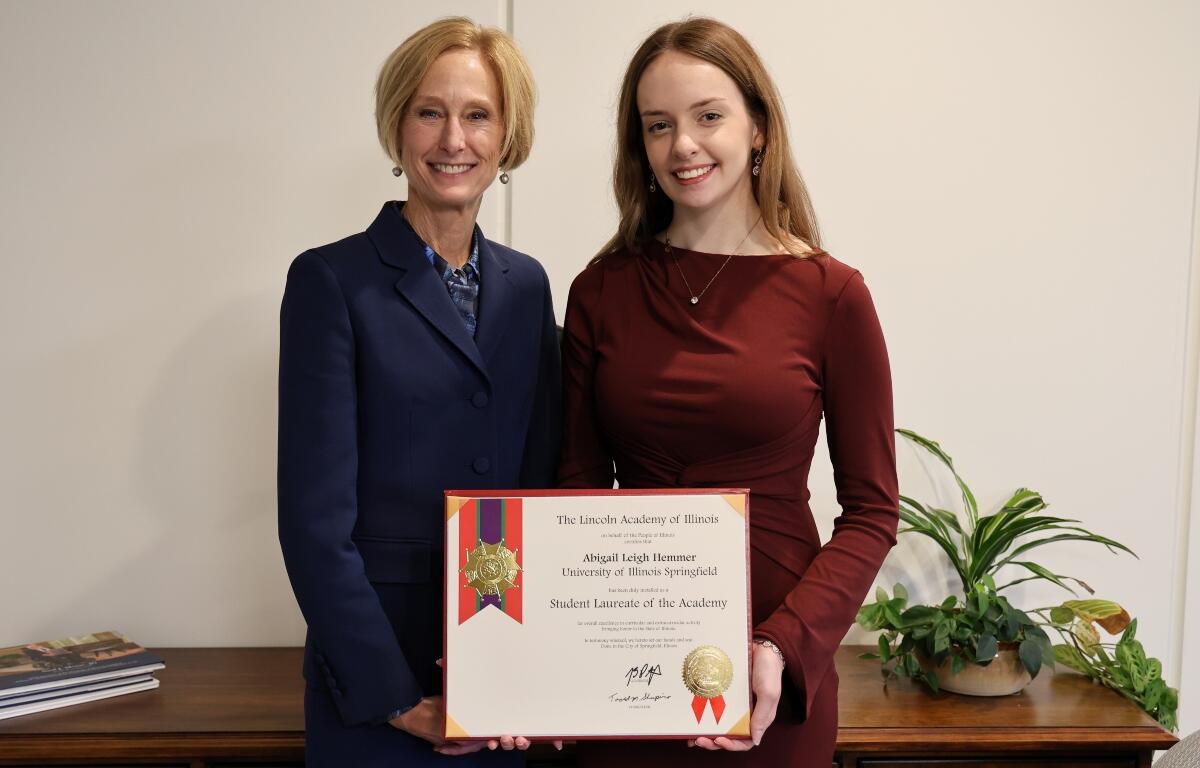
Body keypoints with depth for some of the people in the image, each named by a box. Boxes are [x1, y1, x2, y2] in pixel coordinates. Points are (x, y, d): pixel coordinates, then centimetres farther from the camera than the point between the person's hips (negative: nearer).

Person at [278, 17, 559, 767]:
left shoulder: (526, 284, 6)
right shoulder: (332, 281, -9)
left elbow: (548, 485, 5)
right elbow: (315, 516, -12)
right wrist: (399, 698, -13)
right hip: (374, 687, -4)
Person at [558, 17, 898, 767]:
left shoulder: (830, 293, -8)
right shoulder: (601, 291, -1)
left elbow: (871, 510, -5)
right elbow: (580, 488, 2)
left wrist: (785, 648, -18)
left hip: (767, 677, -2)